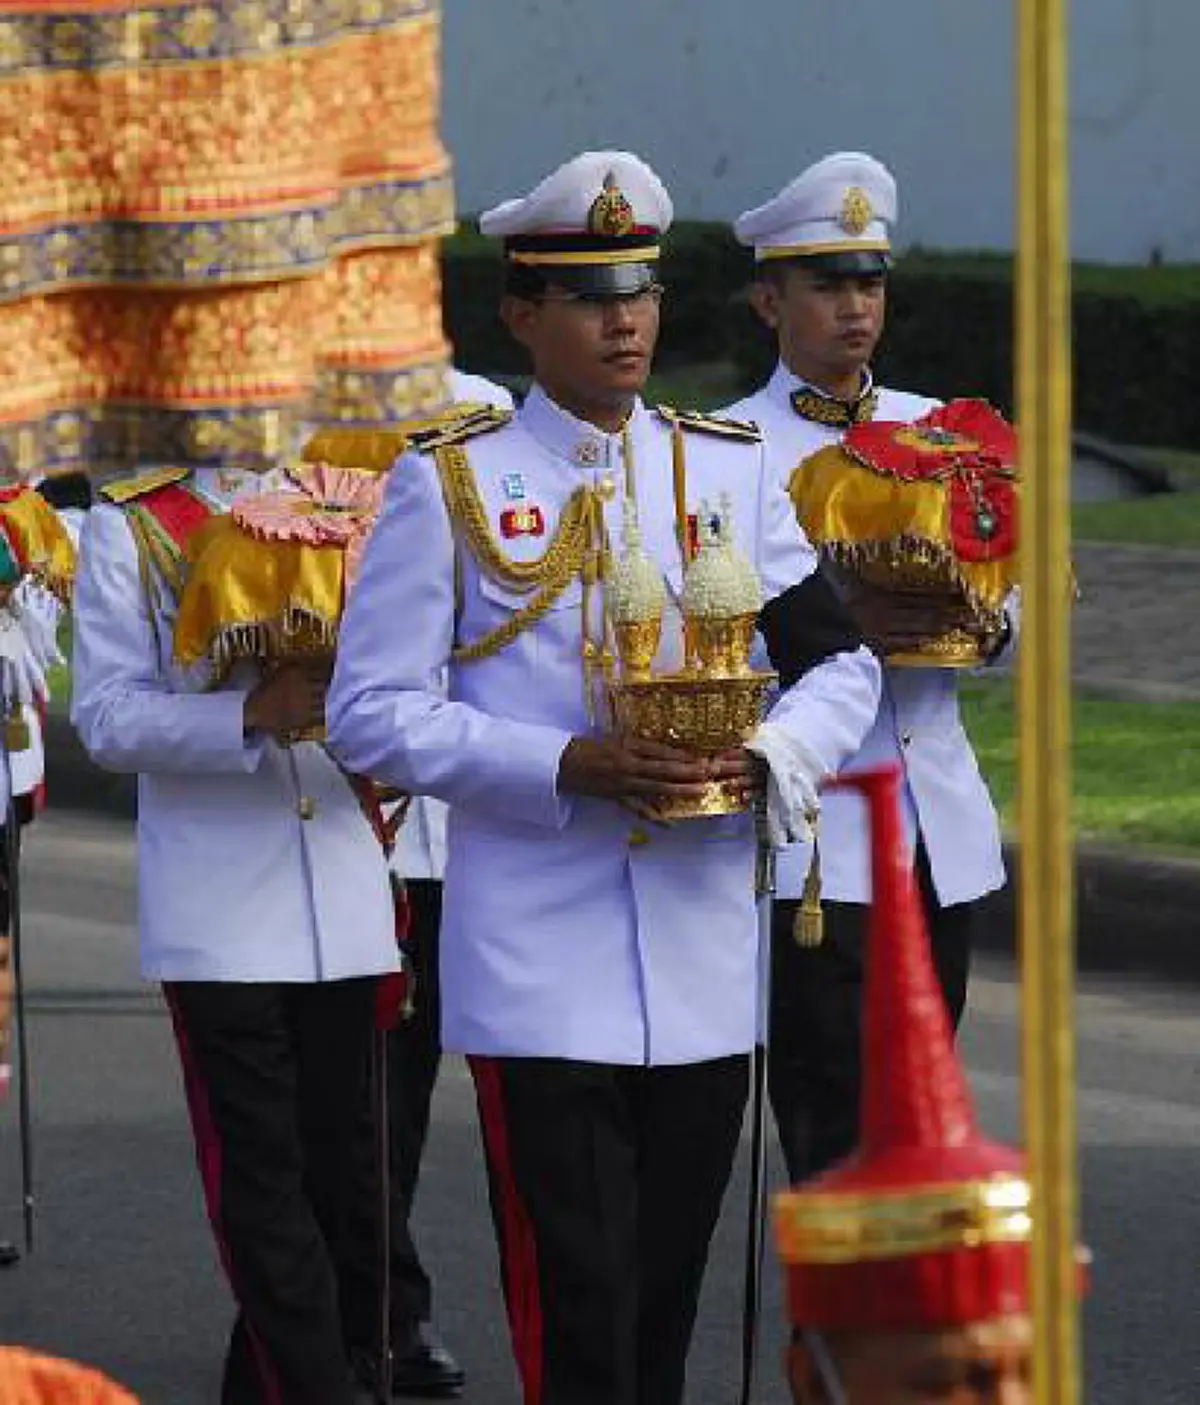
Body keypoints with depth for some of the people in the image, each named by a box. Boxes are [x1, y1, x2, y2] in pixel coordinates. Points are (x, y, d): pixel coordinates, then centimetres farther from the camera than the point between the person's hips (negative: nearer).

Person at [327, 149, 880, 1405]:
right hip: (537, 964, -4)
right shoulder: (448, 484, -2)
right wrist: (570, 767, -18)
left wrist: (769, 757, -9)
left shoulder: (729, 469, 10)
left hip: (703, 961, 4)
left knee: (666, 1300, 11)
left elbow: (840, 663, 14)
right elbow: (373, 713, -5)